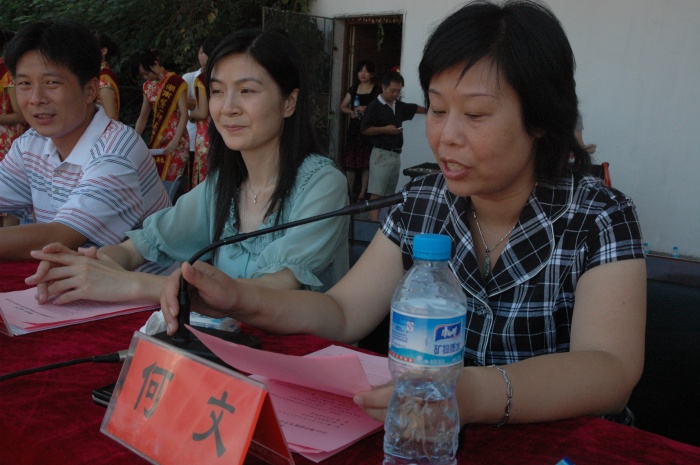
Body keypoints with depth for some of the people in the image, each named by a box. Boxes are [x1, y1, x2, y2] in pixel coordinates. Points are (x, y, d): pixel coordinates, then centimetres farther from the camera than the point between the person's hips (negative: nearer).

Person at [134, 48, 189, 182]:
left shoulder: (176, 82, -9)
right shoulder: (147, 86, 10)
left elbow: (184, 115, -14)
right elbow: (143, 116, 14)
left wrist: (175, 141, -21)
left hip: (175, 139, -6)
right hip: (156, 139, 6)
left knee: (171, 181, -7)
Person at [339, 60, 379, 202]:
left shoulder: (377, 90, -1)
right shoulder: (353, 88, 13)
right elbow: (343, 106, 17)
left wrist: (367, 109, -20)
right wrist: (351, 111, -3)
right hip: (354, 128, 4)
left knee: (366, 163, -2)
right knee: (350, 162, 3)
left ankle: (362, 194, 6)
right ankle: (350, 192, 14)